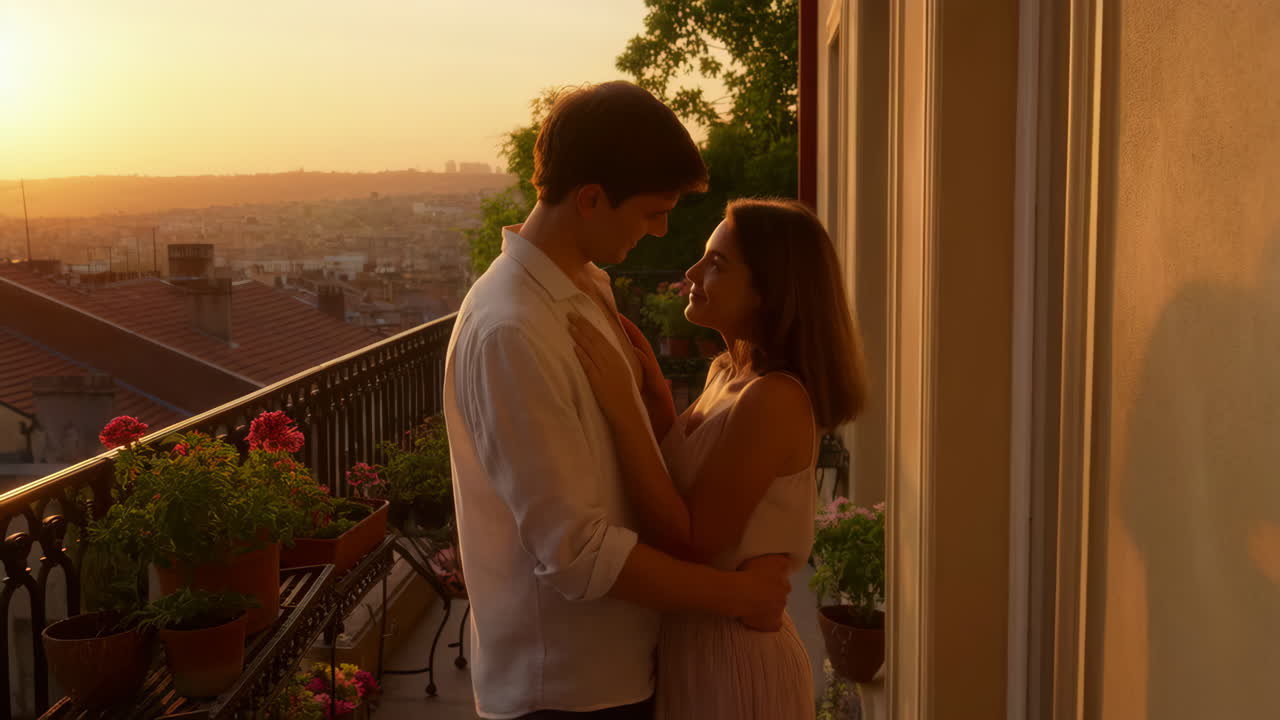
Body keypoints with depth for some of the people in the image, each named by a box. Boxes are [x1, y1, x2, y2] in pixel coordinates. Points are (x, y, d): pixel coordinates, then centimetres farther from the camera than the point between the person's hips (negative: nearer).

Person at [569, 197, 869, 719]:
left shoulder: (774, 400, -24)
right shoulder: (726, 373, 3)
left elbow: (688, 541, -25)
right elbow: (681, 478, 10)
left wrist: (621, 406, -27)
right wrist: (656, 392, -2)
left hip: (737, 663, -8)